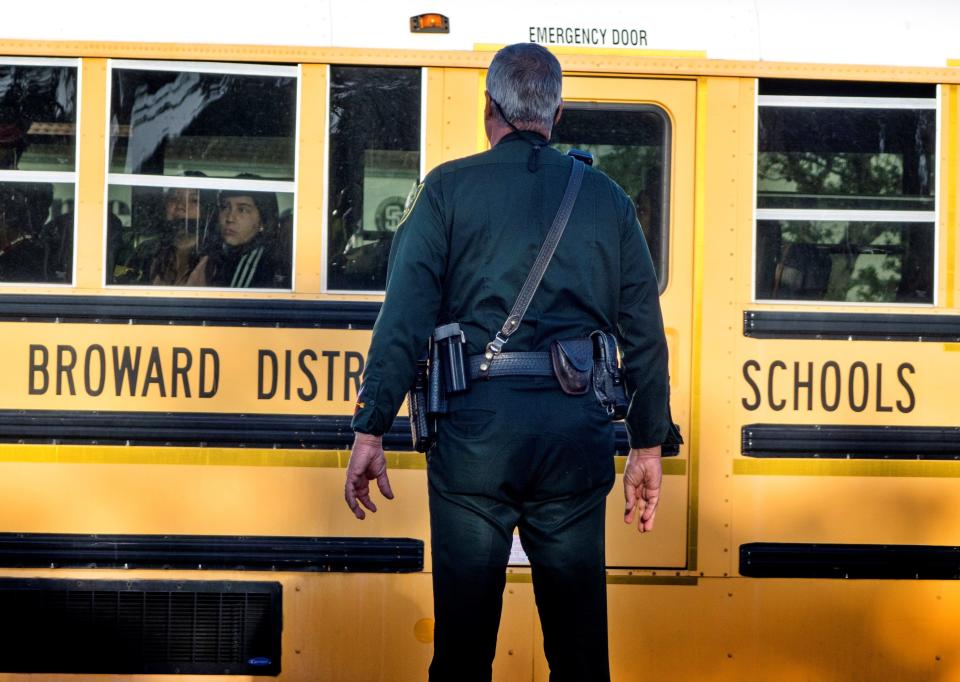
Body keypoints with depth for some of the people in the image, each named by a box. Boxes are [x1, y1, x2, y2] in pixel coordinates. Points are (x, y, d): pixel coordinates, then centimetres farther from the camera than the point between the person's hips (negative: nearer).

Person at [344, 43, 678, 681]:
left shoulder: (449, 189, 3)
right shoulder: (606, 198, 11)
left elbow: (404, 318, -5)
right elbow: (645, 334, 10)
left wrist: (370, 431, -3)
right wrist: (649, 446, 16)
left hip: (476, 430, -2)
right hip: (575, 432, 2)